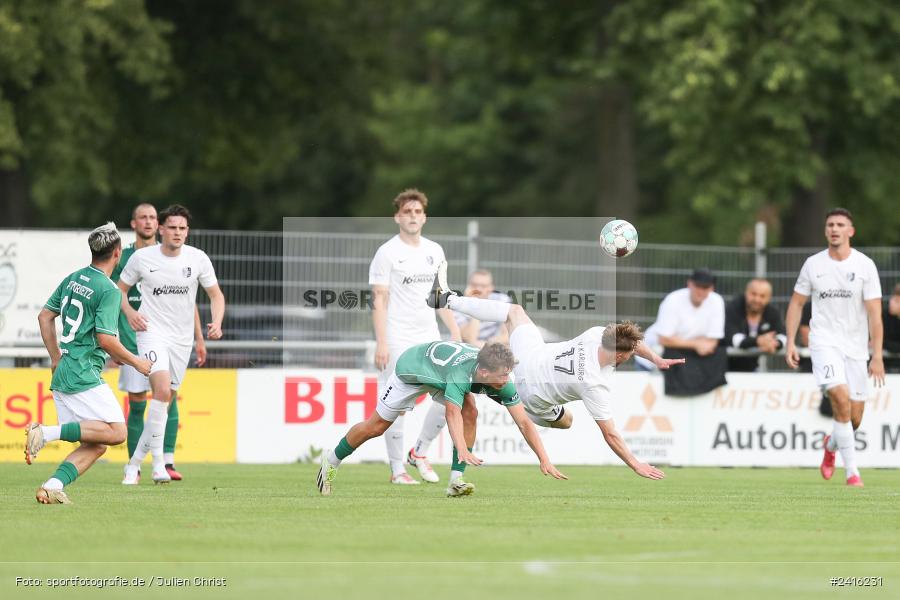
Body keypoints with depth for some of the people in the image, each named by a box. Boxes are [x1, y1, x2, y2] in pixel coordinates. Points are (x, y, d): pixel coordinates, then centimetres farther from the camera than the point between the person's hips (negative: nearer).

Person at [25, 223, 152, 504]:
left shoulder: (73, 279, 13)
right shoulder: (109, 290, -11)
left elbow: (45, 316, 19)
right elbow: (105, 339, -17)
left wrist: (56, 358, 26)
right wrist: (135, 362, -2)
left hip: (62, 373, 9)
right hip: (84, 374, -9)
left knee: (96, 445, 8)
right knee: (116, 431, -11)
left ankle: (53, 486, -8)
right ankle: (47, 432, -18)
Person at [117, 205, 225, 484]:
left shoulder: (198, 259, -1)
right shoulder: (142, 258, -5)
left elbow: (216, 295, 7)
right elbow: (121, 288, 10)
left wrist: (216, 323, -12)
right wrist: (129, 312, -9)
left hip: (182, 339, 4)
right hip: (152, 332, -4)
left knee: (165, 403, 7)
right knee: (162, 390, -25)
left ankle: (135, 462, 22)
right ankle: (158, 463, -22)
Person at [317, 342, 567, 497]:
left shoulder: (501, 381, -29)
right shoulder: (461, 373, -46)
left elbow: (524, 422, -27)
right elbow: (452, 414, -59)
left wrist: (545, 460, -36)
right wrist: (463, 450, -75)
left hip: (440, 373, 5)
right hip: (411, 367, -5)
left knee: (470, 412, -22)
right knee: (376, 426, 7)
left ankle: (456, 480, -17)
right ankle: (331, 460, 32)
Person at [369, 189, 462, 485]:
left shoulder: (434, 251, 12)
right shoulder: (387, 253, -5)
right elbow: (379, 300, -9)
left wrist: (455, 333, 12)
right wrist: (381, 344, -16)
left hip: (429, 338, 5)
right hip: (397, 341, -5)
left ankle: (420, 452, 17)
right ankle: (397, 469, 4)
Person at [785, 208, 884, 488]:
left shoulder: (865, 265, -3)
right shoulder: (813, 264, 2)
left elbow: (874, 313, -6)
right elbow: (796, 303, 12)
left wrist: (877, 356, -13)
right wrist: (790, 343, 2)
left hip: (855, 346, 1)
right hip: (824, 341, -1)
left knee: (855, 418, 3)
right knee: (841, 397, -25)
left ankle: (831, 445, 40)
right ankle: (852, 471, -21)